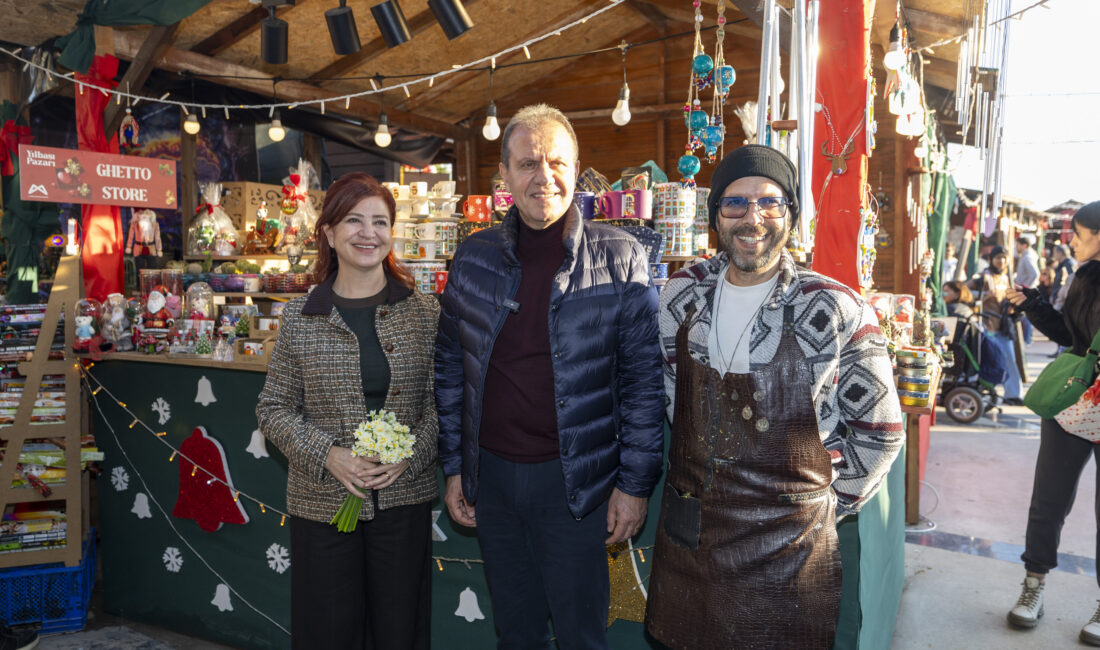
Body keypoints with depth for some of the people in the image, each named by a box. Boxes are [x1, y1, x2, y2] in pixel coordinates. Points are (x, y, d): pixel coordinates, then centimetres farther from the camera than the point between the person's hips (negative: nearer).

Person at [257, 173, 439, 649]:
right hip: (322, 502, 0)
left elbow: (441, 401, 2)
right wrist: (327, 454, -12)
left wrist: (410, 456, -13)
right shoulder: (299, 318, -1)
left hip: (404, 499, 1)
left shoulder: (424, 313, 1)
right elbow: (273, 409, 3)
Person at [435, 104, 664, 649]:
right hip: (490, 476, 4)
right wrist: (454, 466, 7)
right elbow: (450, 368, 8)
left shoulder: (620, 259, -8)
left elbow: (643, 377, -6)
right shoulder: (473, 257, 2)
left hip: (574, 480, -3)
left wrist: (635, 481, -8)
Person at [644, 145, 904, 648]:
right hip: (684, 534, 4)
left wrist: (829, 504, 1)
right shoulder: (683, 295, 0)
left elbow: (880, 431, -3)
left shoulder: (834, 311, -12)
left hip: (786, 550, -4)